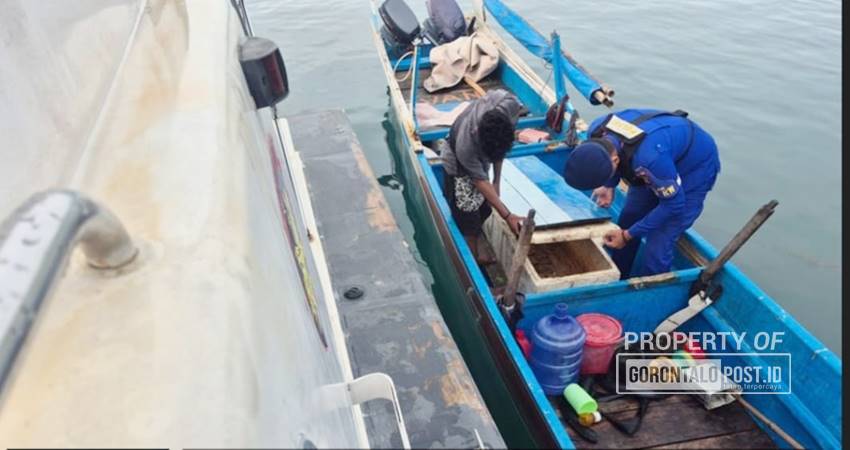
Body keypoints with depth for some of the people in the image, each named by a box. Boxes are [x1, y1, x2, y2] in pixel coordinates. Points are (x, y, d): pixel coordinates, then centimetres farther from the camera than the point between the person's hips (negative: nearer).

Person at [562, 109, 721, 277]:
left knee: (657, 247, -12)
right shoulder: (596, 131, -25)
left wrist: (628, 235, -21)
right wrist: (608, 186, -13)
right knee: (627, 222, 8)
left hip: (695, 167, -6)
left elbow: (674, 204, -27)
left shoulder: (649, 157, -45)